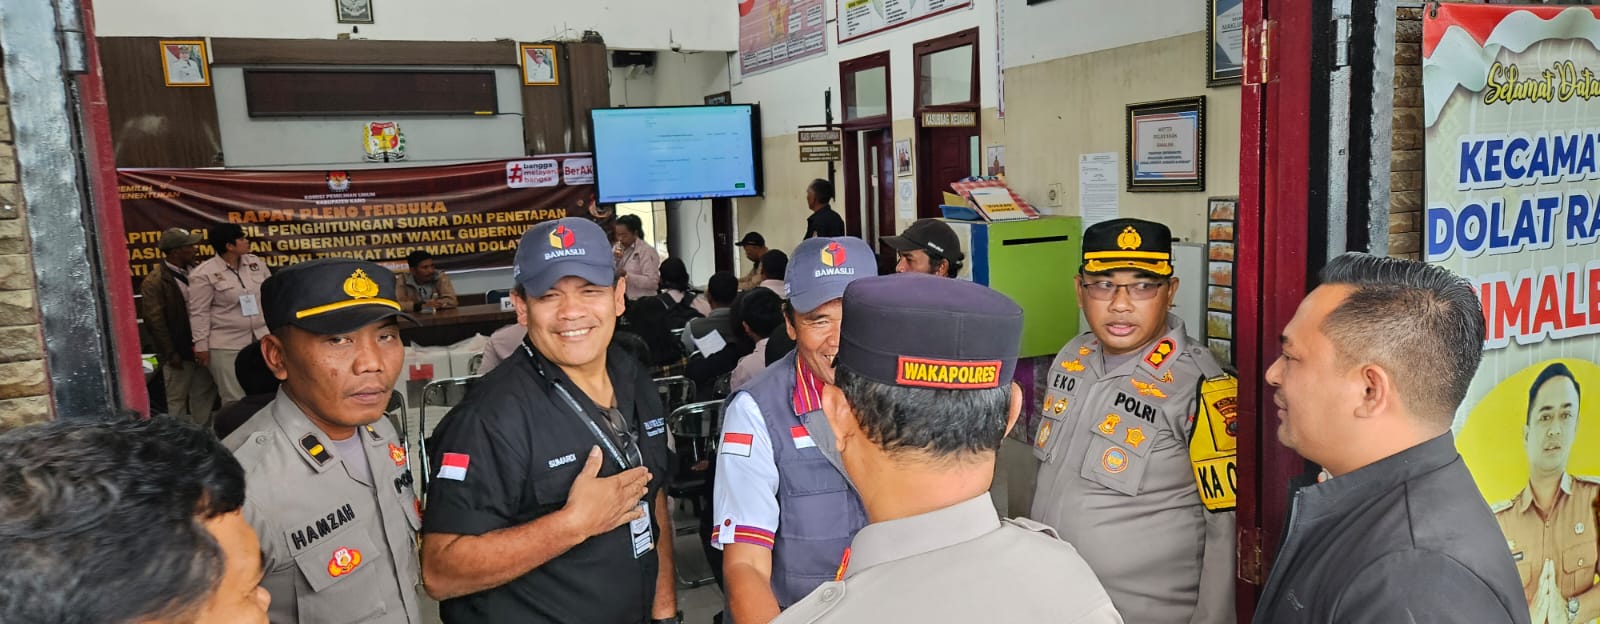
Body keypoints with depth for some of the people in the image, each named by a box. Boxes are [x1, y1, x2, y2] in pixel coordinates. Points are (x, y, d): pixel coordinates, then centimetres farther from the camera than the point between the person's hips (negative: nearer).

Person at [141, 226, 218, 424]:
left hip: (200, 348, 6)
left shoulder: (191, 273, 6)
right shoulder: (155, 281, -12)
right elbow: (155, 321, -13)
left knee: (204, 394, 13)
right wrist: (170, 353, -13)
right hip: (178, 352, -6)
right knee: (177, 399, 5)